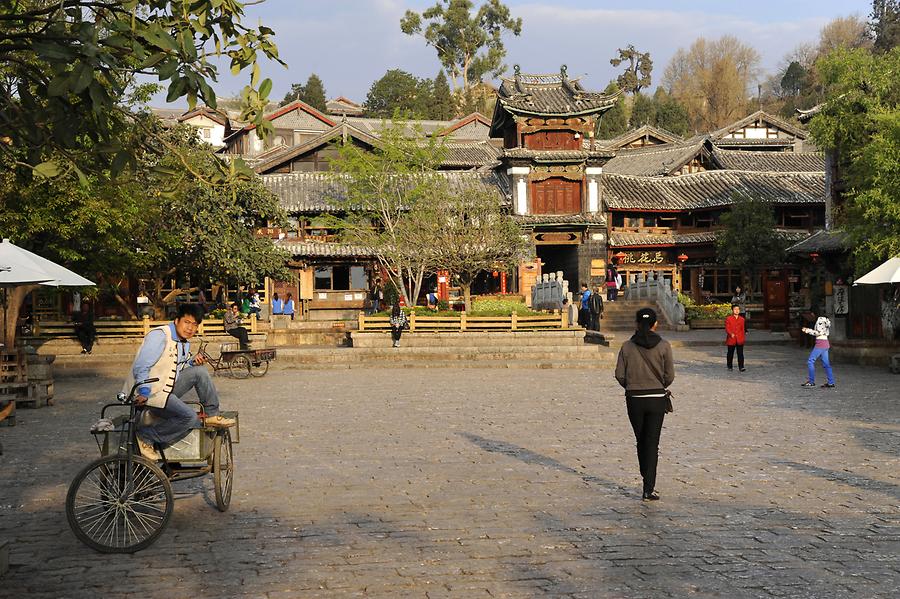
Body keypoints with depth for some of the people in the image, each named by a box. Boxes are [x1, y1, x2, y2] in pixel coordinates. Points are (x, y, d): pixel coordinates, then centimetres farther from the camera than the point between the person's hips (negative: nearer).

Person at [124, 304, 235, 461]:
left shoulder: (185, 342, 11)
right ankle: (146, 437, -16)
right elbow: (140, 368, -23)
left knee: (199, 371, 0)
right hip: (149, 393, -9)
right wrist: (144, 394, -30)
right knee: (189, 417, -24)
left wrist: (192, 362, 1)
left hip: (167, 388, 9)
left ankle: (211, 415, 9)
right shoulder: (159, 336, -17)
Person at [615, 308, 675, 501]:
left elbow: (619, 374, -3)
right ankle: (649, 489, -3)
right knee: (652, 443, 2)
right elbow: (670, 375, -6)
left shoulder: (627, 346, -3)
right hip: (657, 399, -1)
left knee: (641, 440, 18)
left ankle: (648, 481, 30)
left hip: (634, 399, 1)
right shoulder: (663, 346, -7)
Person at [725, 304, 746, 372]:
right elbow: (727, 328, -9)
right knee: (730, 353, 10)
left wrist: (744, 338, 13)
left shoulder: (742, 319, 6)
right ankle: (730, 367, 23)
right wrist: (731, 334, -26)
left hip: (740, 340, 1)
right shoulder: (728, 319, -3)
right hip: (731, 339, -1)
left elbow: (742, 329, 12)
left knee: (740, 353, -7)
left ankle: (741, 367, -9)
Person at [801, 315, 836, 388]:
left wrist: (809, 331, -9)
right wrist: (808, 330, 18)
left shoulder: (820, 319, -12)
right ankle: (831, 383, 8)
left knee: (810, 361, -4)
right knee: (826, 363, 9)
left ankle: (811, 382, -3)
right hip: (825, 344, 9)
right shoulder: (824, 319, 16)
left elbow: (819, 332, -17)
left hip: (820, 343, -9)